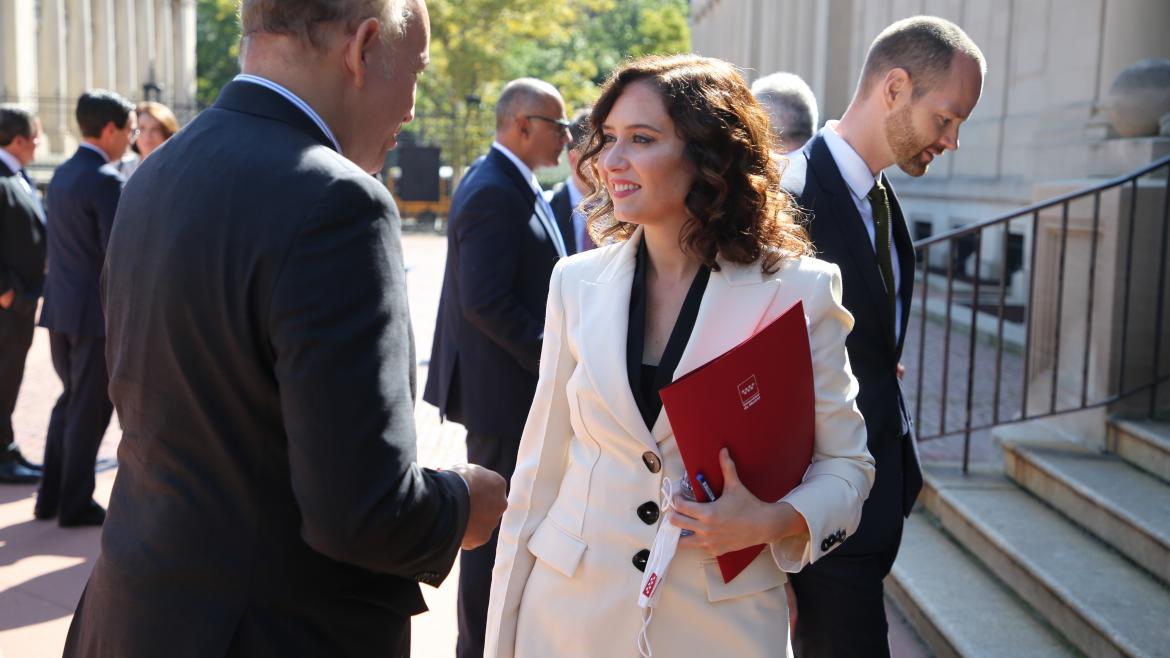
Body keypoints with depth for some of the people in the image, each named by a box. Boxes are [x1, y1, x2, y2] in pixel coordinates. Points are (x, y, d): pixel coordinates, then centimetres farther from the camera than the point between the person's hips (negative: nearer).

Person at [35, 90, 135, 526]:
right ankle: (76, 505, 13)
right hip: (96, 311, -8)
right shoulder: (106, 180, -17)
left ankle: (51, 497, 26)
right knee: (89, 410, 3)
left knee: (70, 401, 20)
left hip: (60, 309, 9)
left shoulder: (62, 174, 10)